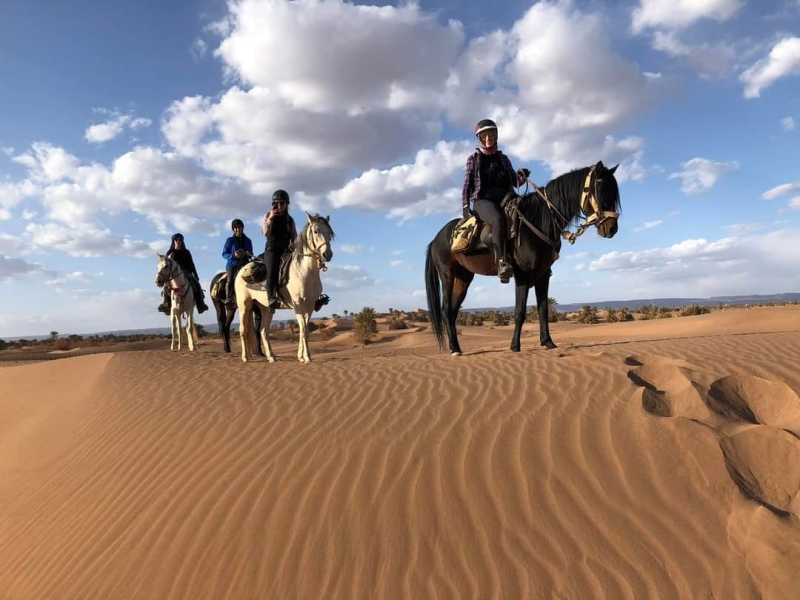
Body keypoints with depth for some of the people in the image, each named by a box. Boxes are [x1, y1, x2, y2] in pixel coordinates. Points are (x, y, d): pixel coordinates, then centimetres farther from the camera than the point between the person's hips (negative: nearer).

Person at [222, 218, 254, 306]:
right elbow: (224, 254, 4)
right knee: (230, 278, -24)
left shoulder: (247, 240, 13)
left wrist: (247, 254, -6)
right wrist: (233, 255, -15)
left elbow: (251, 254, 19)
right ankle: (228, 297, -27)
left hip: (243, 263, 1)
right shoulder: (230, 240, 7)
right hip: (232, 263, -1)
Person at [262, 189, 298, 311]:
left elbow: (294, 237, 16)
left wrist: (294, 244, -6)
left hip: (286, 249, 5)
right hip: (272, 249, -5)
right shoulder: (268, 216, 9)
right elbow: (266, 233, -5)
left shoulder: (290, 219, 16)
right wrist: (270, 218, -14)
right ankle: (272, 298, -45)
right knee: (272, 269, -31)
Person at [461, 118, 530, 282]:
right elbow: (467, 184, 9)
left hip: (505, 198, 4)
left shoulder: (503, 158, 22)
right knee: (498, 220, -39)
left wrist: (522, 176, -2)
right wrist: (465, 206, -4)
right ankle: (503, 263, -47)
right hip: (483, 200, -4)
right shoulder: (474, 159, 13)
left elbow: (515, 182, 21)